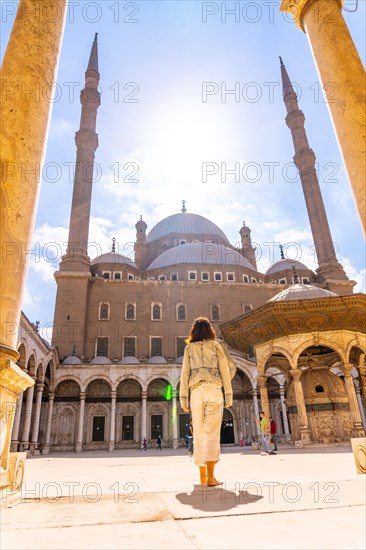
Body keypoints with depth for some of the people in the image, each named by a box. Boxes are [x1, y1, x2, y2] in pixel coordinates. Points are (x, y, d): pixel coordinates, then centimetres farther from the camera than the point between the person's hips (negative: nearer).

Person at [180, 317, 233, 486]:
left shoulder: (189, 348, 13)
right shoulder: (216, 345, 10)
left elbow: (185, 373, 6)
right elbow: (224, 370, 4)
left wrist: (183, 397, 6)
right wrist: (229, 394, 6)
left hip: (196, 391, 1)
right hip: (214, 389, -1)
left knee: (199, 435, 6)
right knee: (212, 433, -5)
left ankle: (202, 476, 7)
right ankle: (210, 476, -14)